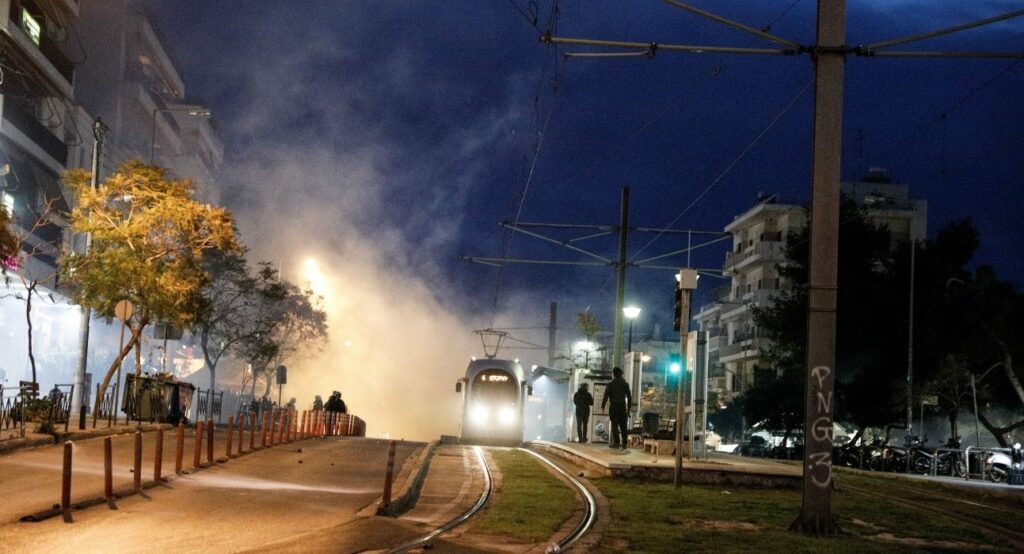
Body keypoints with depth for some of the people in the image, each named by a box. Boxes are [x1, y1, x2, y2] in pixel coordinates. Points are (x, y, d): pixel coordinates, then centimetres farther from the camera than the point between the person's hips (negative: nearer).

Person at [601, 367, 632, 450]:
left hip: (614, 407, -3)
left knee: (615, 425, -3)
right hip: (623, 407, 3)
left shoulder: (610, 385, -1)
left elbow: (606, 396, -4)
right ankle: (625, 443, 3)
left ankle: (616, 442, -10)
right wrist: (629, 407, 16)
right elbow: (629, 397, 10)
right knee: (623, 426, 5)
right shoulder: (625, 384, 9)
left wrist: (602, 406, 2)